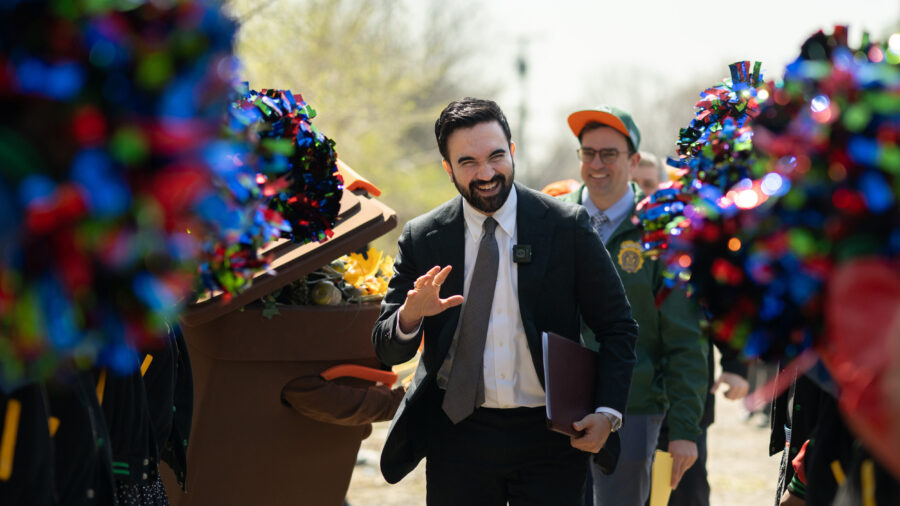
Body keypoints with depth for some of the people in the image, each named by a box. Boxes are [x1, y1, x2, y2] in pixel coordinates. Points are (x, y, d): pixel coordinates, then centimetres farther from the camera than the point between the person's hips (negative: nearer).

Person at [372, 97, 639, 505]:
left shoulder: (567, 226, -1)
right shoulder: (422, 239, 2)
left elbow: (617, 327, 4)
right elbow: (387, 349, 3)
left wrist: (607, 411, -9)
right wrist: (410, 315, -20)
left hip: (551, 438, -1)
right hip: (458, 438, 1)